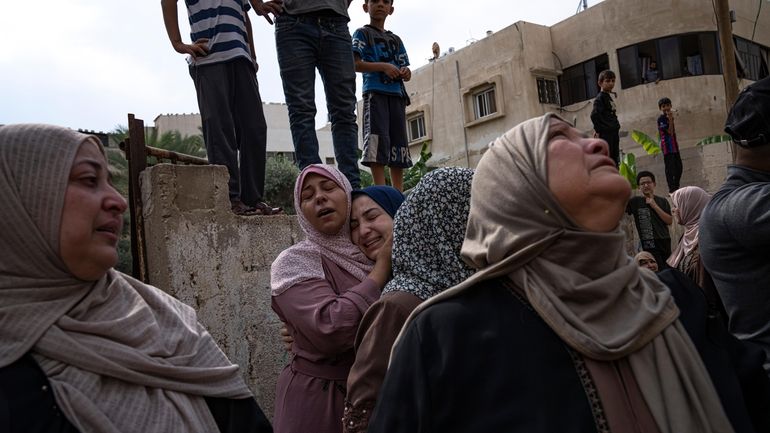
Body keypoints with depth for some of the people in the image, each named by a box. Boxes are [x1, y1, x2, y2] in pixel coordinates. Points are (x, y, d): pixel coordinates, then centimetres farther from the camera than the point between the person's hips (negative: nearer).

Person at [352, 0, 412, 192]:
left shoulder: (396, 39, 24)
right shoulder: (363, 33, 9)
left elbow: (405, 71, 21)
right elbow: (354, 63, -5)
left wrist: (405, 73, -3)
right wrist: (383, 66, -15)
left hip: (397, 94, 6)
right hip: (375, 92, -5)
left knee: (398, 143, 1)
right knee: (378, 139, -16)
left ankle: (398, 194, 4)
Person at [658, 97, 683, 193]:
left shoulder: (669, 117, 15)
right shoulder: (661, 118, -11)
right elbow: (670, 132, -20)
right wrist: (670, 119, -24)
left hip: (674, 145, 9)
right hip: (667, 146, -9)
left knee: (678, 167, 12)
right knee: (670, 168, -8)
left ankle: (676, 187, 23)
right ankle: (671, 189, -5)